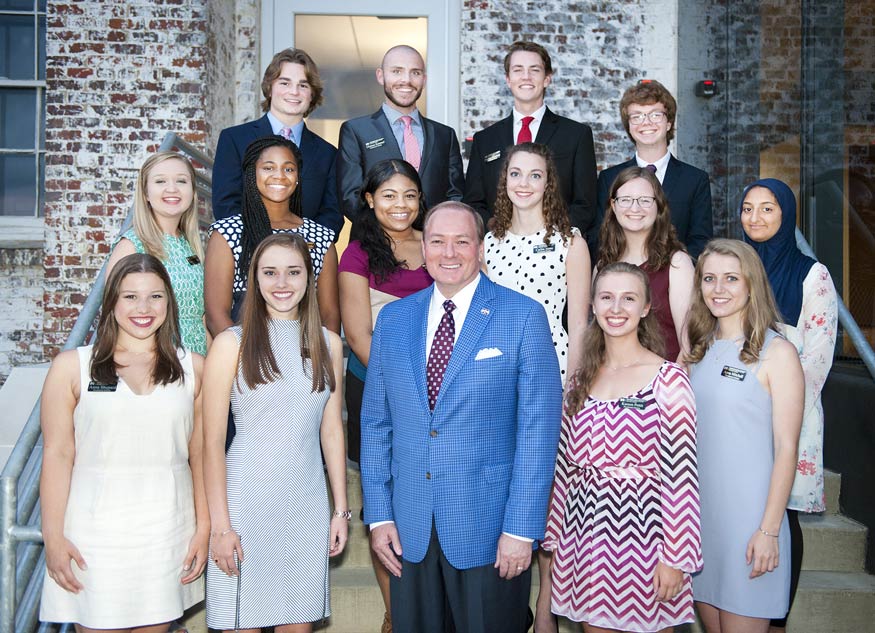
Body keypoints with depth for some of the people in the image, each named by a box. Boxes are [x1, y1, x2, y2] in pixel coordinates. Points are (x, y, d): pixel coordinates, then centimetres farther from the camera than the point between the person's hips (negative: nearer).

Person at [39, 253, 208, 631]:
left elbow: (200, 455, 6)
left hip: (168, 530, 2)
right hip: (94, 532, -1)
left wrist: (204, 527, 4)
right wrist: (54, 538, -5)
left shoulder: (192, 367, 5)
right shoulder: (72, 367, 0)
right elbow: (57, 455, -2)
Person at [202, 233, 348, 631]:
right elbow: (212, 441, -6)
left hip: (308, 505, 3)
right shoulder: (232, 344, -5)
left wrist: (341, 509, 8)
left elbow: (331, 430, 10)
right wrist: (220, 525, -9)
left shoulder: (328, 344, 6)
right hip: (247, 504, -3)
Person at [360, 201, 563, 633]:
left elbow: (538, 429, -9)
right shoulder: (393, 319, 5)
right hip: (409, 529, 4)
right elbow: (375, 423, 7)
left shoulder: (523, 316, -6)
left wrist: (521, 529, -12)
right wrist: (378, 515, 3)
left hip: (488, 528, -3)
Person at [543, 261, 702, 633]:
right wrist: (556, 538, 11)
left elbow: (679, 474, -10)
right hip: (587, 535, 5)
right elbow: (567, 466, 11)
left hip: (641, 531, -4)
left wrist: (674, 557, -12)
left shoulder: (668, 378, -9)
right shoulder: (580, 380, 8)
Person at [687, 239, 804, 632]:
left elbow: (786, 448, -11)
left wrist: (769, 530, -14)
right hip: (698, 511, 5)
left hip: (748, 515, -5)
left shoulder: (777, 353, -8)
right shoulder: (699, 350, 8)